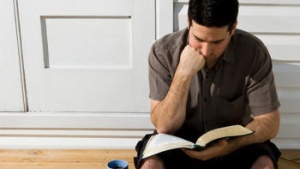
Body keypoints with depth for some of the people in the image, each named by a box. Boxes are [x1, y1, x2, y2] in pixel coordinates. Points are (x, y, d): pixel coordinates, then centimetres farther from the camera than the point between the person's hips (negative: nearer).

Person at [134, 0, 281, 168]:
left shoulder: (254, 52, -17)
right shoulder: (163, 51, -17)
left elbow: (270, 123, -11)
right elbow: (164, 126, -18)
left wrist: (228, 146, -29)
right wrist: (183, 74, -30)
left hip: (234, 141, 1)